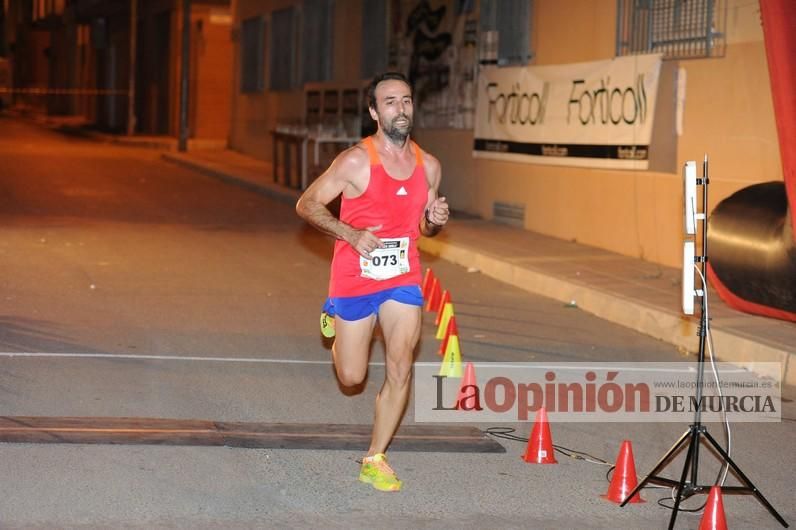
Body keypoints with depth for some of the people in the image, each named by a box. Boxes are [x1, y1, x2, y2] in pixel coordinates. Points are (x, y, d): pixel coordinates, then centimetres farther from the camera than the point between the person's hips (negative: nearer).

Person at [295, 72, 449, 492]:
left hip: (403, 278, 3)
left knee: (400, 369, -10)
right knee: (351, 377, 9)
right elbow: (306, 204, -9)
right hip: (354, 278, -3)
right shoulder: (356, 161, -14)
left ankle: (375, 461, 4)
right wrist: (350, 233, -22)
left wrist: (436, 220, -9)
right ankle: (334, 321, 44)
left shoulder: (428, 166, 1)